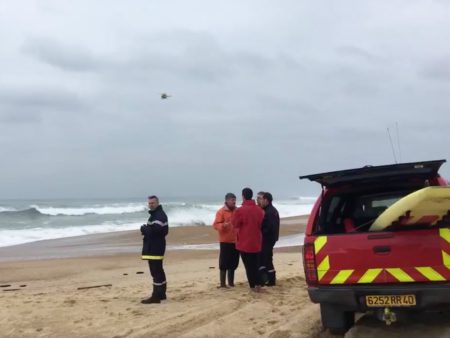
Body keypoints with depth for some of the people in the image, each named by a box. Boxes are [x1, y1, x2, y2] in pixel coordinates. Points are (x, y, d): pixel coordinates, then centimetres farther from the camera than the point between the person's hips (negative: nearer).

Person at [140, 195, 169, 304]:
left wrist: (144, 229, -10)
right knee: (158, 271, 16)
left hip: (155, 248, -11)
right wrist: (146, 229, 0)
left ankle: (156, 296, -11)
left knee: (156, 272, -11)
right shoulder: (155, 214, 20)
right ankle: (161, 294, 25)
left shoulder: (159, 215, -16)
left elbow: (154, 230, -27)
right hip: (154, 247, 11)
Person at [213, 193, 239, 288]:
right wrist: (223, 225, -31)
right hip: (225, 241, -6)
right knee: (224, 262, -4)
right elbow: (216, 225, -14)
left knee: (233, 262, 12)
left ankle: (231, 282, 21)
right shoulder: (221, 211, -8)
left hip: (236, 241, 6)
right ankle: (222, 283, 2)